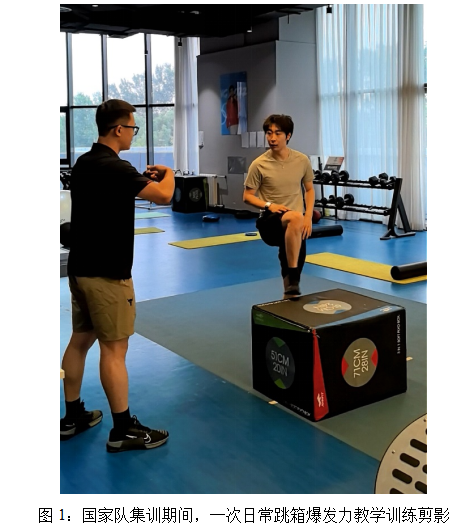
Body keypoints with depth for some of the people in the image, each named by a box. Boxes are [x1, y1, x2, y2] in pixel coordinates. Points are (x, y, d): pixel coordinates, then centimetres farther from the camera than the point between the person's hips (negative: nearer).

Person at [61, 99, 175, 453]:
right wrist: (167, 174, -1)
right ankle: (124, 430, 7)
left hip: (82, 267, 10)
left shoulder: (85, 163, 10)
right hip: (106, 272, -10)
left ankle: (72, 417, 26)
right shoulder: (113, 167, -19)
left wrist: (142, 178, 16)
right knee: (114, 348, -2)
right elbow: (164, 195, -22)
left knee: (80, 340, 15)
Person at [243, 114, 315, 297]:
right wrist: (268, 205, -17)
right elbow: (247, 196, 1)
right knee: (295, 217, -37)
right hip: (270, 221, -4)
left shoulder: (302, 160, 2)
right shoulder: (259, 164, -6)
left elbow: (309, 190, 13)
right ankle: (292, 281, -31)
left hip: (295, 226, 4)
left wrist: (308, 217, -1)